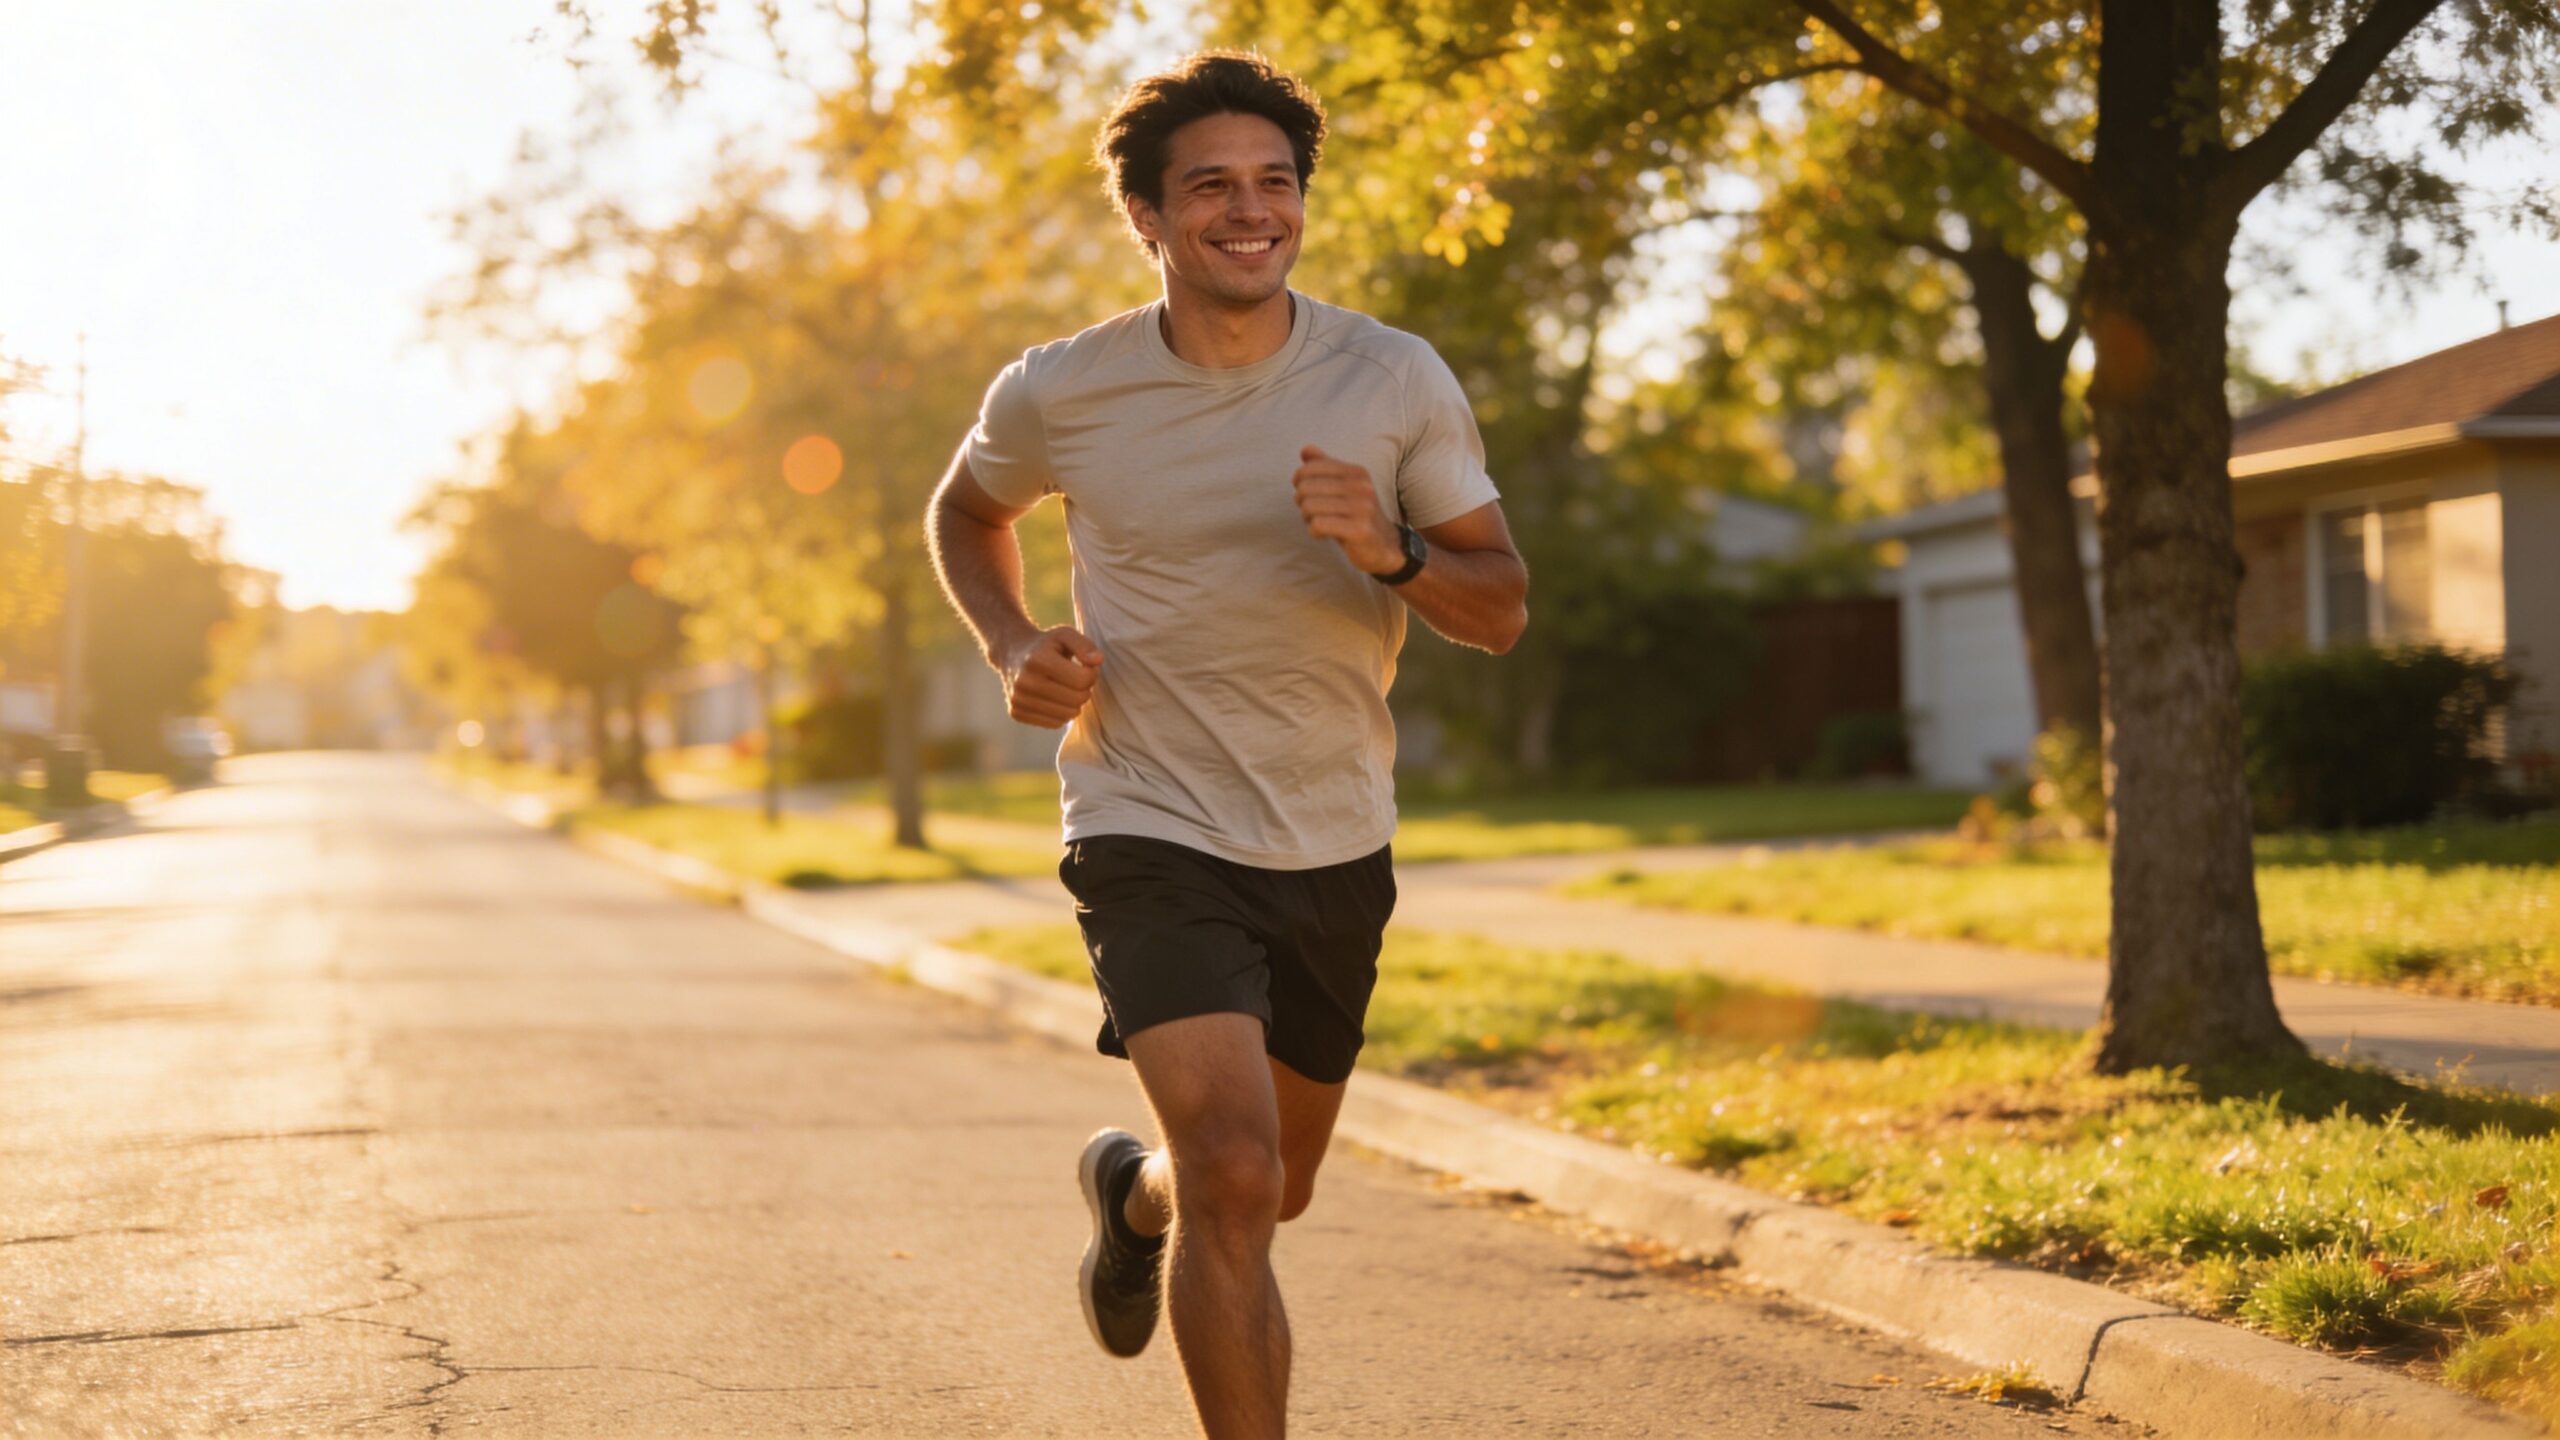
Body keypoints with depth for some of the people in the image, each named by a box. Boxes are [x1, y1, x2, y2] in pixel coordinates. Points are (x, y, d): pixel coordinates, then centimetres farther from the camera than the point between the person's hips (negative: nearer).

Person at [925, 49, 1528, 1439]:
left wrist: (1390, 553, -23)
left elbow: (1500, 608, -2)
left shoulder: (1399, 384, -7)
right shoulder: (1059, 395, -8)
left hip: (1335, 850, 4)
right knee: (1237, 1178, -22)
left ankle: (1131, 1187, 57)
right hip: (1154, 839, -3)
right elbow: (965, 510, 14)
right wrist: (1011, 646, -5)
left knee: (1271, 1184, 21)